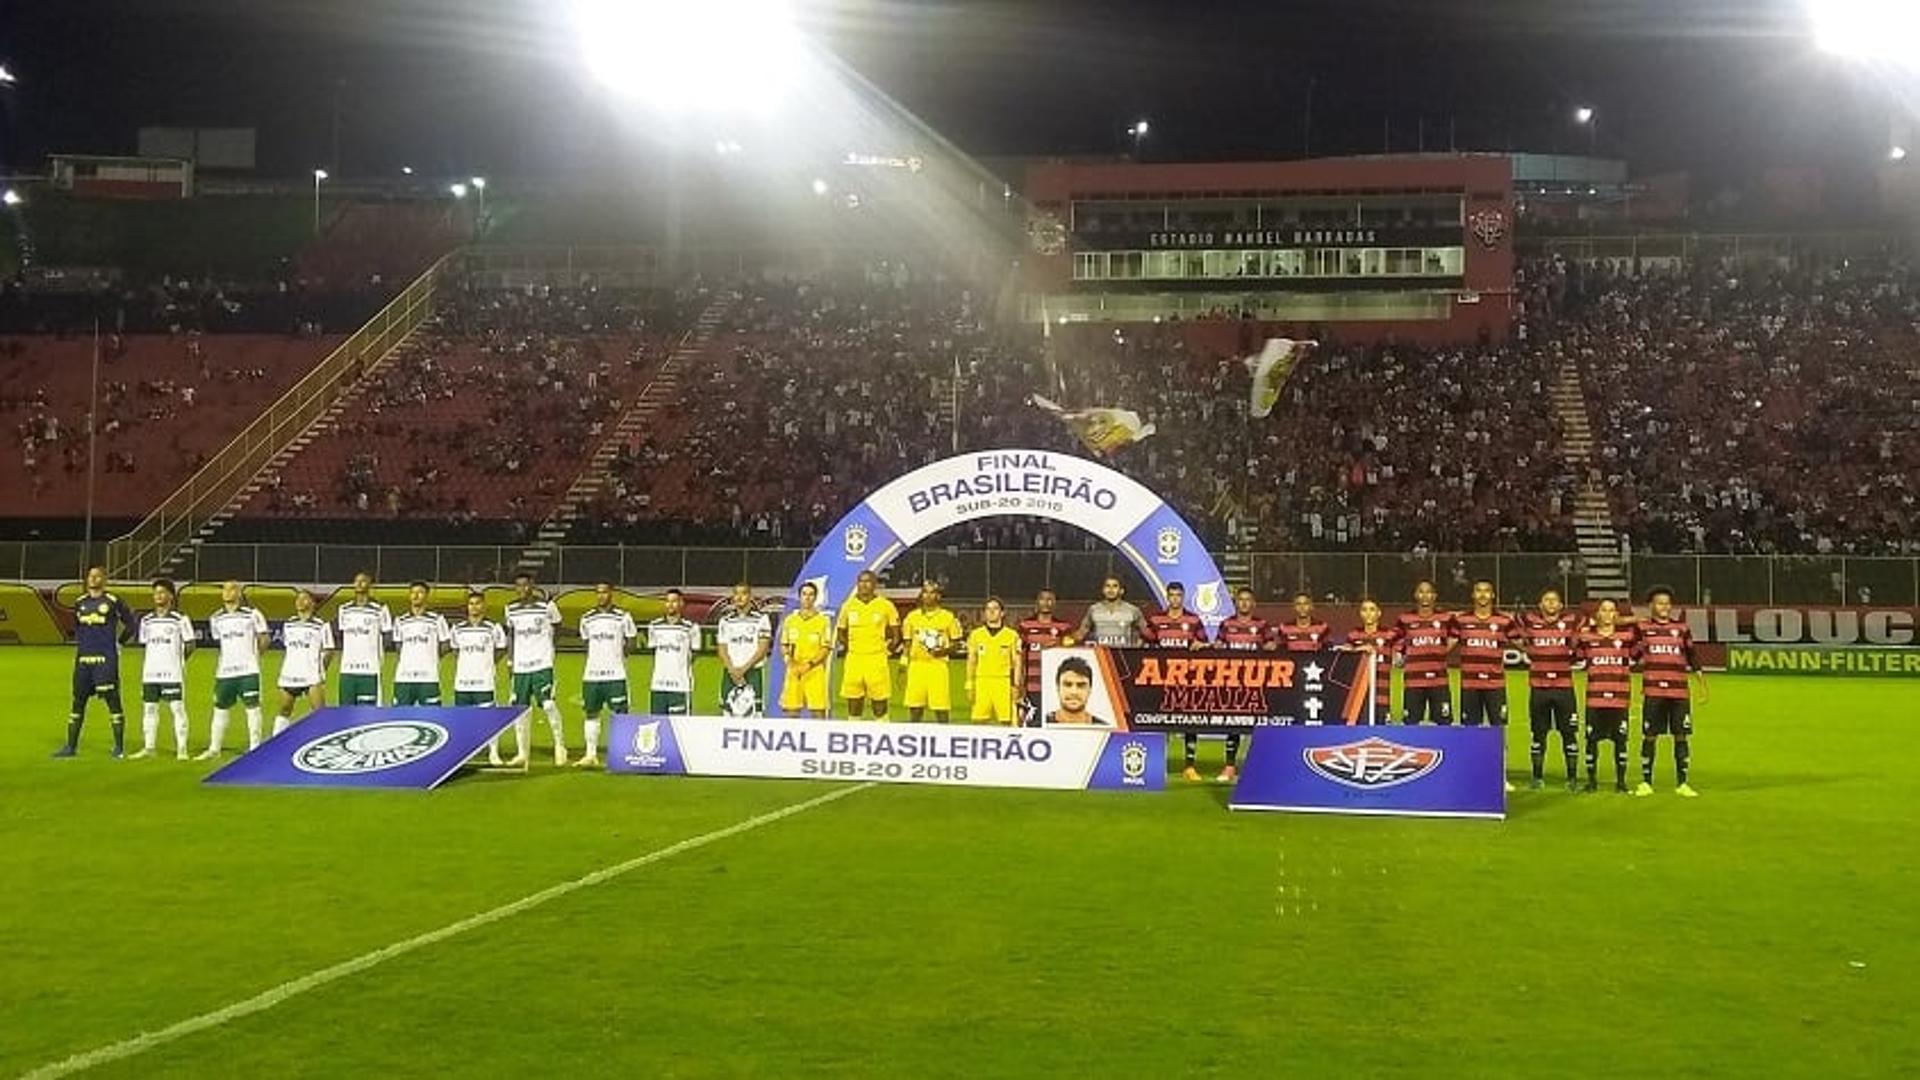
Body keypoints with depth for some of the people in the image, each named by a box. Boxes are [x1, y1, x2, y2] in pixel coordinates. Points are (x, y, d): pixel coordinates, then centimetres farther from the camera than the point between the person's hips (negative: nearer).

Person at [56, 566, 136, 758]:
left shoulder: (113, 602, -4)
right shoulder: (80, 603, 12)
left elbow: (130, 624, 3)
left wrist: (118, 642, 3)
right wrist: (80, 643, 15)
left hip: (106, 659, -5)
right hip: (83, 658, 5)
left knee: (112, 700, -6)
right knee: (78, 701, 9)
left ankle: (119, 746, -2)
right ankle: (71, 746, 15)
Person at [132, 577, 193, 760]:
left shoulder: (180, 618, -4)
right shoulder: (146, 620, 11)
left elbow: (189, 645, 1)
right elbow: (144, 644, 18)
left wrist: (177, 659, 3)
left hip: (173, 674, -5)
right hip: (150, 673, 5)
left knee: (178, 708, -4)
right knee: (149, 708, 8)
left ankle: (181, 749, -1)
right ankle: (149, 748, 16)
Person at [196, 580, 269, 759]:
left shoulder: (252, 615, -3)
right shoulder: (216, 619, 11)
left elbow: (263, 640, 4)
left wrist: (253, 656, 6)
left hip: (248, 671, -4)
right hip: (225, 671, 4)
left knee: (252, 707, -4)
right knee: (220, 708, 9)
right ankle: (214, 748, 17)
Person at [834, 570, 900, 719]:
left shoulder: (886, 606, -1)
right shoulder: (848, 606, 7)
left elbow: (896, 636, 5)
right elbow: (840, 633, 18)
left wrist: (886, 650, -1)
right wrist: (848, 648, 8)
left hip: (876, 661, -3)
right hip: (853, 661, 3)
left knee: (879, 706, 0)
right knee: (853, 706, 6)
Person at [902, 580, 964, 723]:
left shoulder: (948, 617, 2)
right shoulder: (912, 616, 9)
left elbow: (956, 643, 7)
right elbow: (907, 644, 13)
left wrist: (945, 650, -12)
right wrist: (905, 662, 4)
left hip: (938, 666, -2)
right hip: (917, 665, 2)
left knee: (941, 708, -3)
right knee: (915, 707, 2)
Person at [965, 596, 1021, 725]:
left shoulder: (1012, 635, 6)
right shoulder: (976, 634, 10)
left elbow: (1017, 663, 6)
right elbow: (971, 662, 12)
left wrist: (1016, 685, -1)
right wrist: (969, 686, 6)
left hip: (1003, 684, -1)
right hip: (982, 684, 1)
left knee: (1006, 721, -5)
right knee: (979, 721, -3)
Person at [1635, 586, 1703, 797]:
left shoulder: (1682, 628, 10)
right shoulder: (1642, 628, 5)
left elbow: (1692, 656, 14)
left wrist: (1702, 680, 9)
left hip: (1679, 692, 2)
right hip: (1653, 691, -2)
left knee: (1681, 736, 3)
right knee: (1649, 736, 1)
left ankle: (1681, 784, 12)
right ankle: (1646, 782, 11)